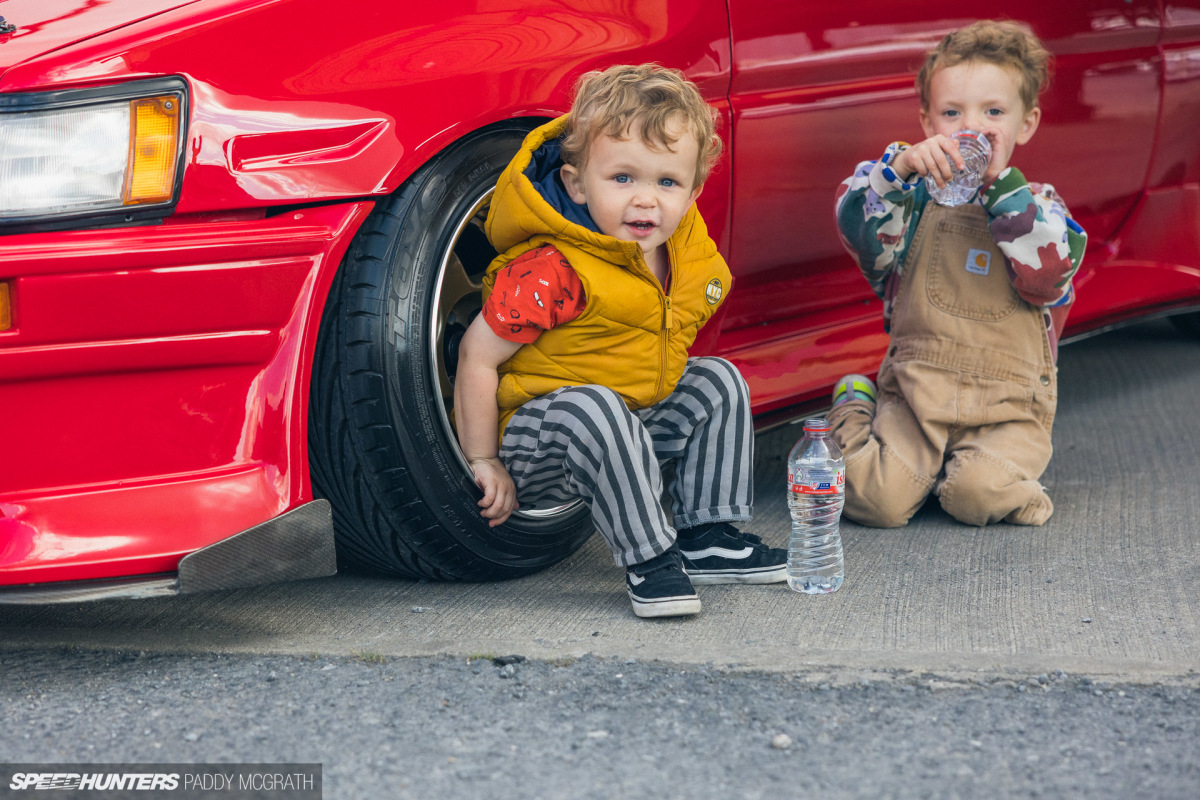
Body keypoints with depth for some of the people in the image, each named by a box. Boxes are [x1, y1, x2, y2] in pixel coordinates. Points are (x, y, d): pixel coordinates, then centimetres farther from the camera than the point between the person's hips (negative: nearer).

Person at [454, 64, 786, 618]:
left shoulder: (690, 256, -2)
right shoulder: (554, 272, -26)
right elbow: (478, 358, -20)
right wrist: (484, 463, -16)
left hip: (633, 428, 8)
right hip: (535, 448, -8)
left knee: (717, 381, 3)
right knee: (592, 407, -37)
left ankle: (707, 536, 2)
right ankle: (647, 558, -26)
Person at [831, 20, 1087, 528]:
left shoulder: (1039, 206, 7)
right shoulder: (916, 198, 7)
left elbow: (1047, 273, -14)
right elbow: (857, 224, -13)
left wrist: (1000, 182, -17)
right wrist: (901, 167, -29)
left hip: (1009, 405, 0)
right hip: (917, 389, 0)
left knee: (976, 494, -29)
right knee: (876, 497, -21)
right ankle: (855, 414, 13)